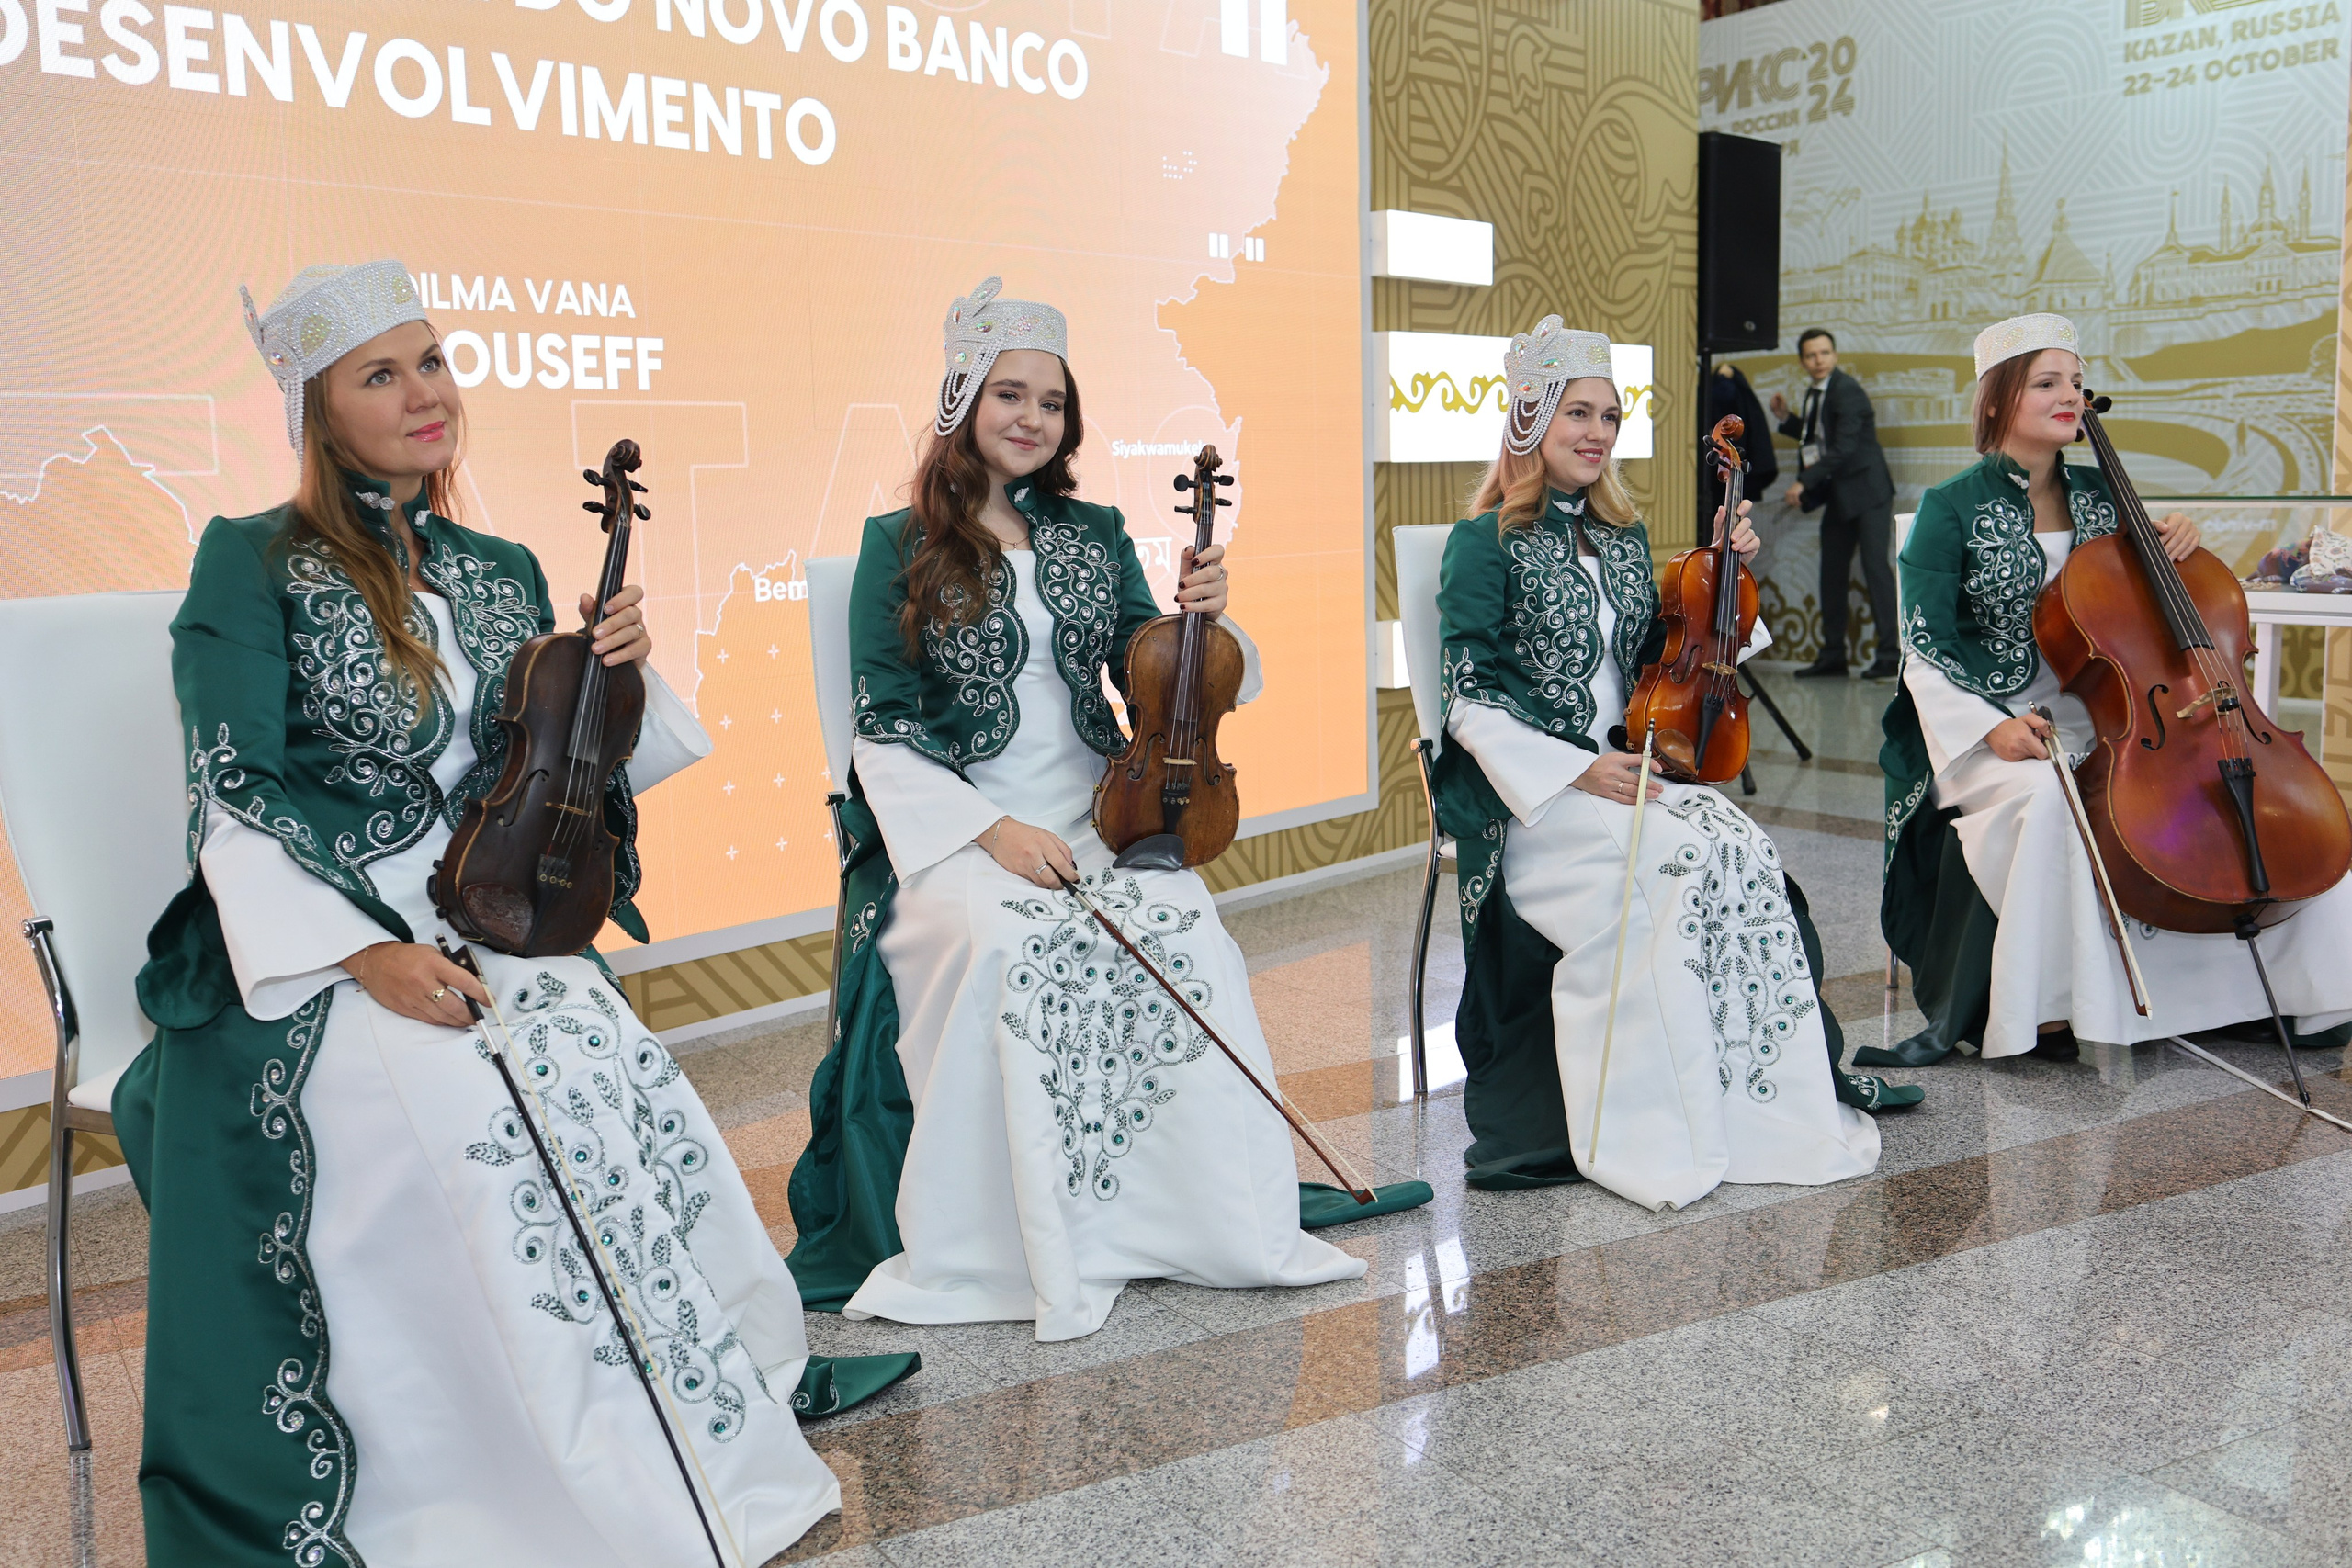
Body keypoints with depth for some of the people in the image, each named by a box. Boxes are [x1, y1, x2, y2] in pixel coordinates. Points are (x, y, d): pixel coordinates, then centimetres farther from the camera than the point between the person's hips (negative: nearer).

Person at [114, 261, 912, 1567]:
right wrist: (364, 953, -21)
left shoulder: (500, 572, 13)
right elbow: (234, 799, -9)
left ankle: (736, 1385, -10)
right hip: (312, 952, -4)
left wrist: (619, 673, -5)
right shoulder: (252, 566, -2)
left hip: (487, 929, 4)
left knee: (627, 1081, -24)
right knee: (482, 1117, -30)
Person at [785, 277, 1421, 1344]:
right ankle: (1031, 1245, -21)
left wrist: (1201, 619, -9)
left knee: (1182, 930, -26)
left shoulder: (1095, 535, 14)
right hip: (955, 827, -3)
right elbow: (887, 732, -2)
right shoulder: (900, 547, 3)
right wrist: (991, 829, -17)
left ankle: (1221, 1218, -14)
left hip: (1096, 809, 3)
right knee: (1013, 948, -33)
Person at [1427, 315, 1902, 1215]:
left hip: (1627, 773, 6)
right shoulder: (1485, 544, -3)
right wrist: (1577, 770, -20)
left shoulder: (1625, 538, 17)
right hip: (1530, 794, -6)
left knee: (1743, 851, -24)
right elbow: (1472, 701, -10)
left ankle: (1763, 1103, -20)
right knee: (1675, 863, -31)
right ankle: (1658, 1132, -23)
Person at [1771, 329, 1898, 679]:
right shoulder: (1814, 393, 10)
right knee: (1832, 572, 8)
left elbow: (1843, 448, -23)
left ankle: (1889, 656, -11)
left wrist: (1804, 483, -23)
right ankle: (1832, 655, 15)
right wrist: (1785, 418, 10)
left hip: (1866, 491, -9)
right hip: (1837, 494, 9)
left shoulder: (1847, 391, -16)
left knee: (1876, 567, -11)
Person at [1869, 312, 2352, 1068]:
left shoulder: (2100, 494, 11)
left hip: (2100, 716, 6)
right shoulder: (1952, 507, -4)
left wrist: (2176, 545, -1)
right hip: (1995, 720, -5)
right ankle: (2042, 1009, -25)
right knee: (2047, 798, -36)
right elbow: (1926, 650, -8)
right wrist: (1990, 725, -23)